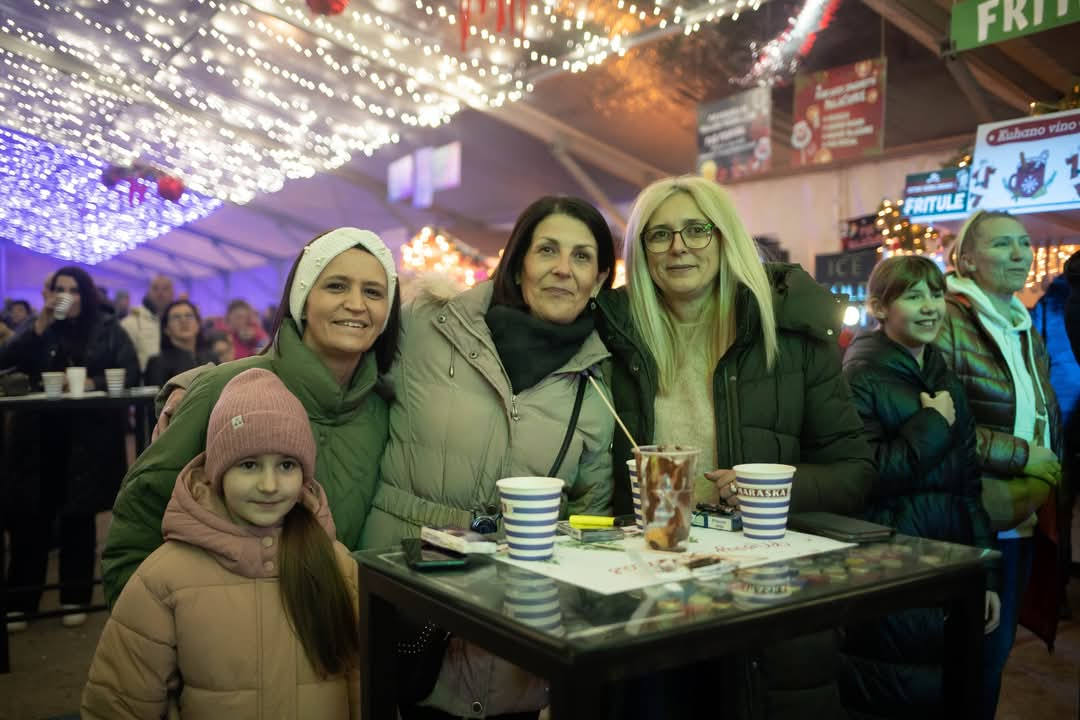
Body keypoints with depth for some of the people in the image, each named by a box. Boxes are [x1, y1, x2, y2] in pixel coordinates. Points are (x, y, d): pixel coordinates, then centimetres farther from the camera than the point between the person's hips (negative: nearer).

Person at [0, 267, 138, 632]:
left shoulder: (108, 329, 3)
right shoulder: (38, 328, 11)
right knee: (30, 516, 0)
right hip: (40, 436, 2)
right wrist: (40, 326, -11)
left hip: (89, 438, -2)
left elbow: (130, 373, -4)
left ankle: (74, 599, 16)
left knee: (78, 516, 7)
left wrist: (93, 383, -19)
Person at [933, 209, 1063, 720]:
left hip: (1022, 521, 8)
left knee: (997, 646, 17)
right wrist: (1023, 456, -14)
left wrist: (1050, 477, 6)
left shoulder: (1026, 331, 14)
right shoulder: (948, 322, -12)